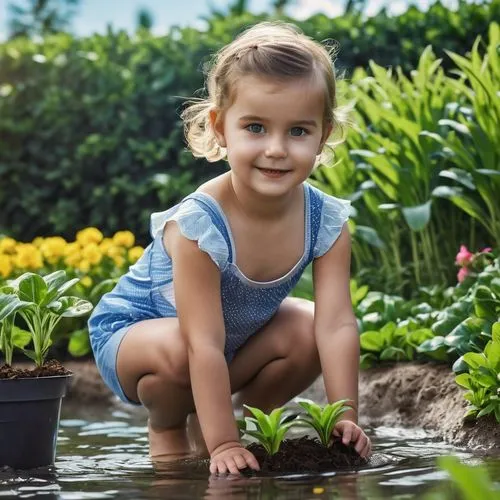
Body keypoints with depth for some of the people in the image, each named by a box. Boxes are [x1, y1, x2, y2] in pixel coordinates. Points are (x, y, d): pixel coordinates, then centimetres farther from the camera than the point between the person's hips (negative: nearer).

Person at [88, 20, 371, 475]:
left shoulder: (326, 221, -21)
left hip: (239, 334, 5)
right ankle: (166, 429, -2)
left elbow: (337, 324, -22)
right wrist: (223, 446, -36)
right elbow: (204, 344, -37)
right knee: (176, 348, -36)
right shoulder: (198, 224, -37)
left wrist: (345, 418, -30)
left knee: (307, 328, -17)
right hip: (132, 329, -5)